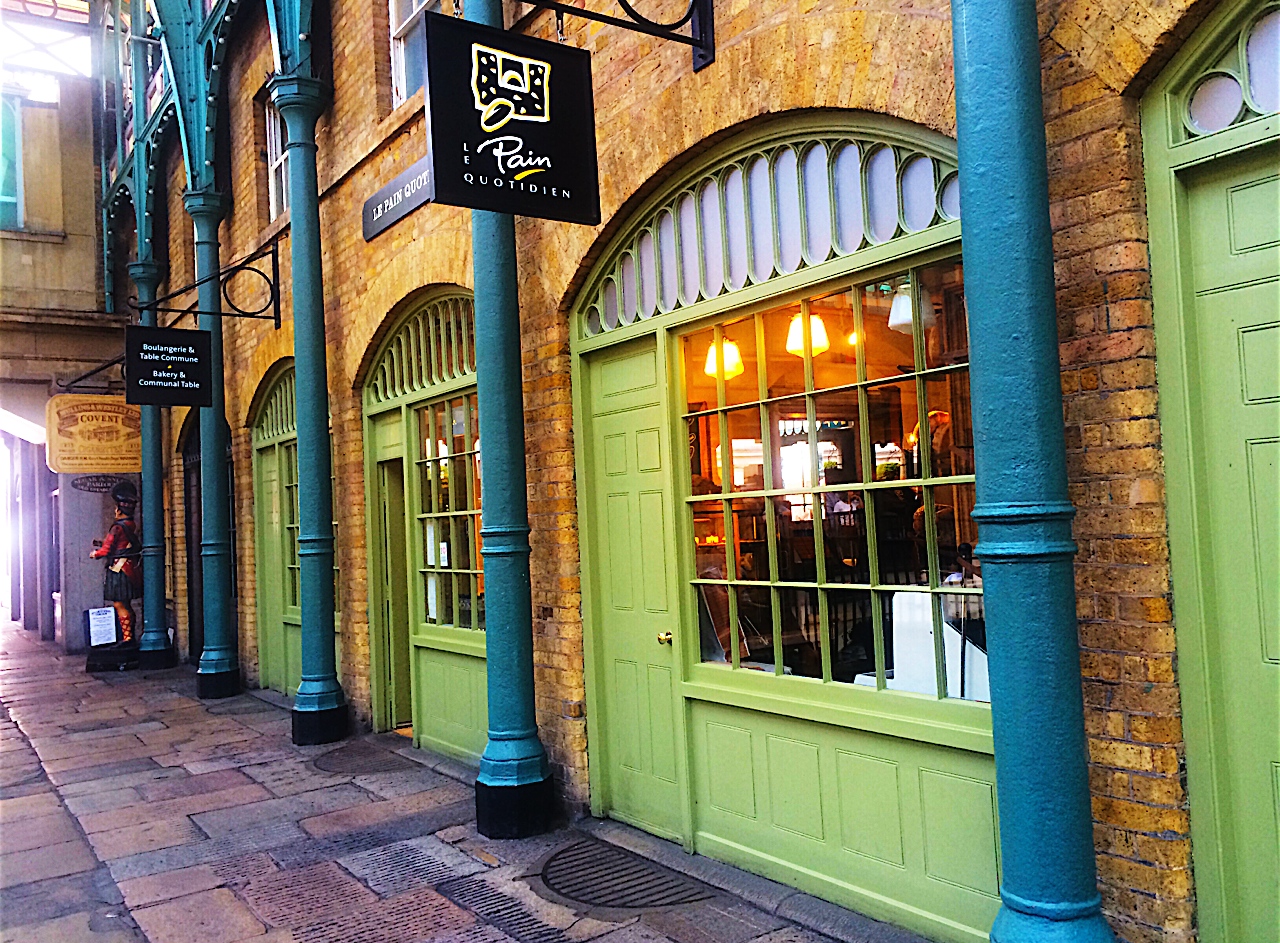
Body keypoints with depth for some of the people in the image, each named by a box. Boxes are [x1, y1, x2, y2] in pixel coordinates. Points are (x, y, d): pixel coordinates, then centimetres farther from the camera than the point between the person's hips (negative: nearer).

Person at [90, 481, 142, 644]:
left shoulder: (117, 528, -15)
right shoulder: (133, 526, 10)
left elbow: (106, 550, -11)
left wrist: (94, 554, 9)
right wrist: (103, 542, 22)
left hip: (118, 570, -9)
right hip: (131, 569, 9)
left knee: (120, 605, -4)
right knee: (126, 605, 15)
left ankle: (126, 638, -4)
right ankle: (130, 637, 19)